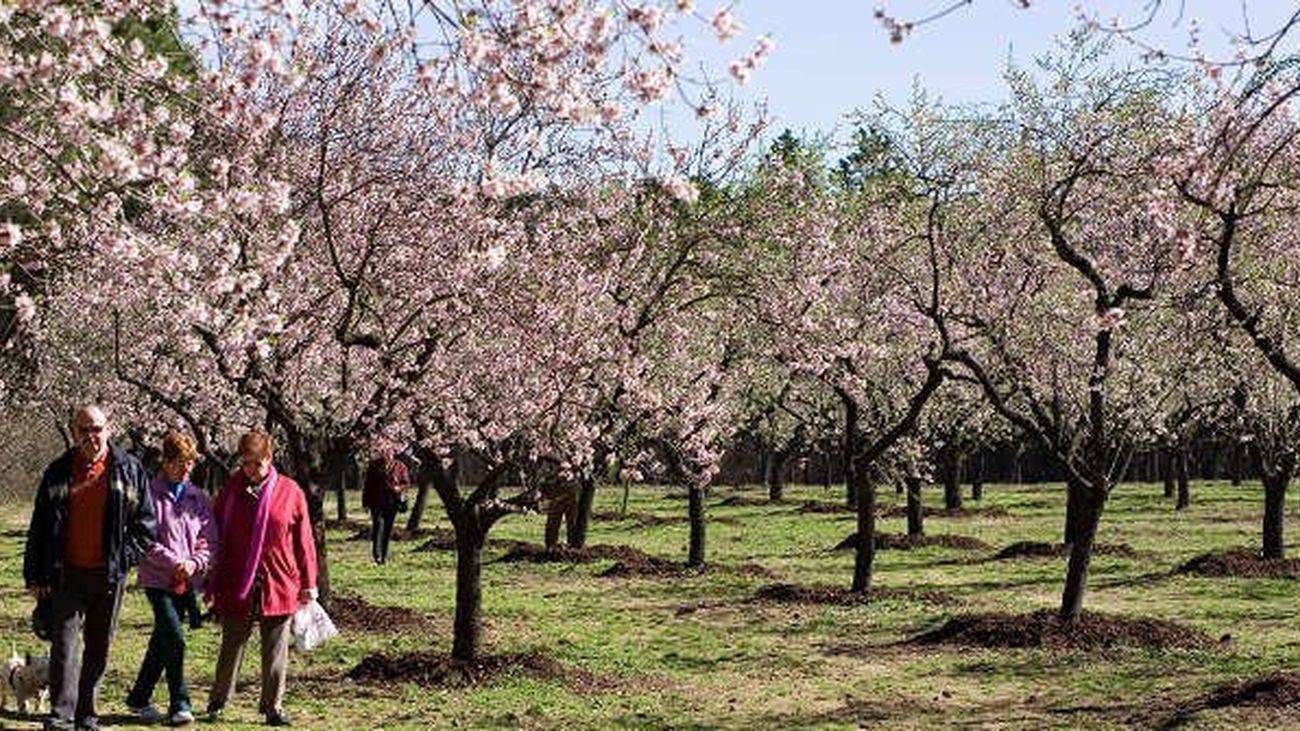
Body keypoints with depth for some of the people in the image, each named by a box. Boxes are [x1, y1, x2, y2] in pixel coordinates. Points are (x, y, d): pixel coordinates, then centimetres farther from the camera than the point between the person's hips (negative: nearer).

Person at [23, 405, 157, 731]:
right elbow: (39, 527, 8)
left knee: (99, 647, 8)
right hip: (67, 573, 0)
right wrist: (34, 575, 4)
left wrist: (126, 556, -5)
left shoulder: (129, 470, 3)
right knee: (64, 643, -7)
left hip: (109, 574, 1)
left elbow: (146, 521, 6)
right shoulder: (58, 472, 5)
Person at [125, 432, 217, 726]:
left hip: (186, 583, 5)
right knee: (175, 640, -14)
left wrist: (194, 563, -11)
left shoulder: (199, 499, 8)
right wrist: (174, 563, -16)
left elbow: (210, 541, 7)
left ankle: (139, 698, 26)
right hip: (157, 579, -5)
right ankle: (179, 704, -6)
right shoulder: (150, 493, -5)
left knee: (161, 643, 12)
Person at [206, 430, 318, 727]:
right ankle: (218, 702, 23)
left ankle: (273, 706, 16)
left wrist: (308, 583, 3)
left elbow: (303, 540, 3)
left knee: (276, 651, 6)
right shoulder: (231, 491, 2)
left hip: (279, 586, 0)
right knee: (231, 647, 9)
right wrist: (212, 582, 8)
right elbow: (217, 537, 8)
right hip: (236, 586, 1)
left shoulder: (290, 492, -1)